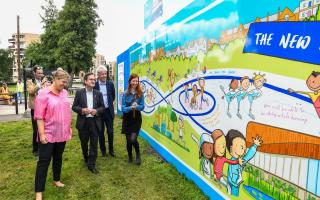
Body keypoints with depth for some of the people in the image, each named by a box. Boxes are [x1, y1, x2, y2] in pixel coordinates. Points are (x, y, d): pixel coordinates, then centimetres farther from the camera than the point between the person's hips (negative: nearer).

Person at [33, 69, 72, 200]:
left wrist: (69, 127, 13)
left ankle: (56, 180, 36)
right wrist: (42, 134, -17)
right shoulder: (44, 93, -13)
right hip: (48, 135, -5)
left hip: (62, 134, 6)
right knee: (44, 161, 1)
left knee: (58, 158, 19)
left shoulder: (64, 92, 5)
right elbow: (39, 116, -15)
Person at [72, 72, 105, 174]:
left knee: (94, 144, 0)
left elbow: (102, 107, 6)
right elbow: (74, 107, 0)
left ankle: (91, 164, 11)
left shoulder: (98, 93, 4)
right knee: (84, 143, 16)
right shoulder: (79, 92, 0)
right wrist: (81, 110, -19)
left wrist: (96, 111, -14)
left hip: (95, 122, 1)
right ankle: (86, 158, 41)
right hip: (83, 122, 0)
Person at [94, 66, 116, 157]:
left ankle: (111, 149, 23)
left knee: (110, 131, 7)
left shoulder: (110, 83, 0)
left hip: (109, 111, 2)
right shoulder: (95, 85, -7)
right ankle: (103, 150, 25)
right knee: (101, 132, 10)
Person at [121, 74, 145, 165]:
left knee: (133, 139, -13)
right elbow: (123, 108, -9)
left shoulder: (140, 94, -5)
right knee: (128, 140, 8)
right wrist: (131, 107, -27)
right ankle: (130, 157, 34)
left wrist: (136, 107, -26)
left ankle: (138, 154, 18)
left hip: (137, 119, -1)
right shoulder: (125, 94, -7)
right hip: (127, 119, 1)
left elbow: (142, 107, -5)